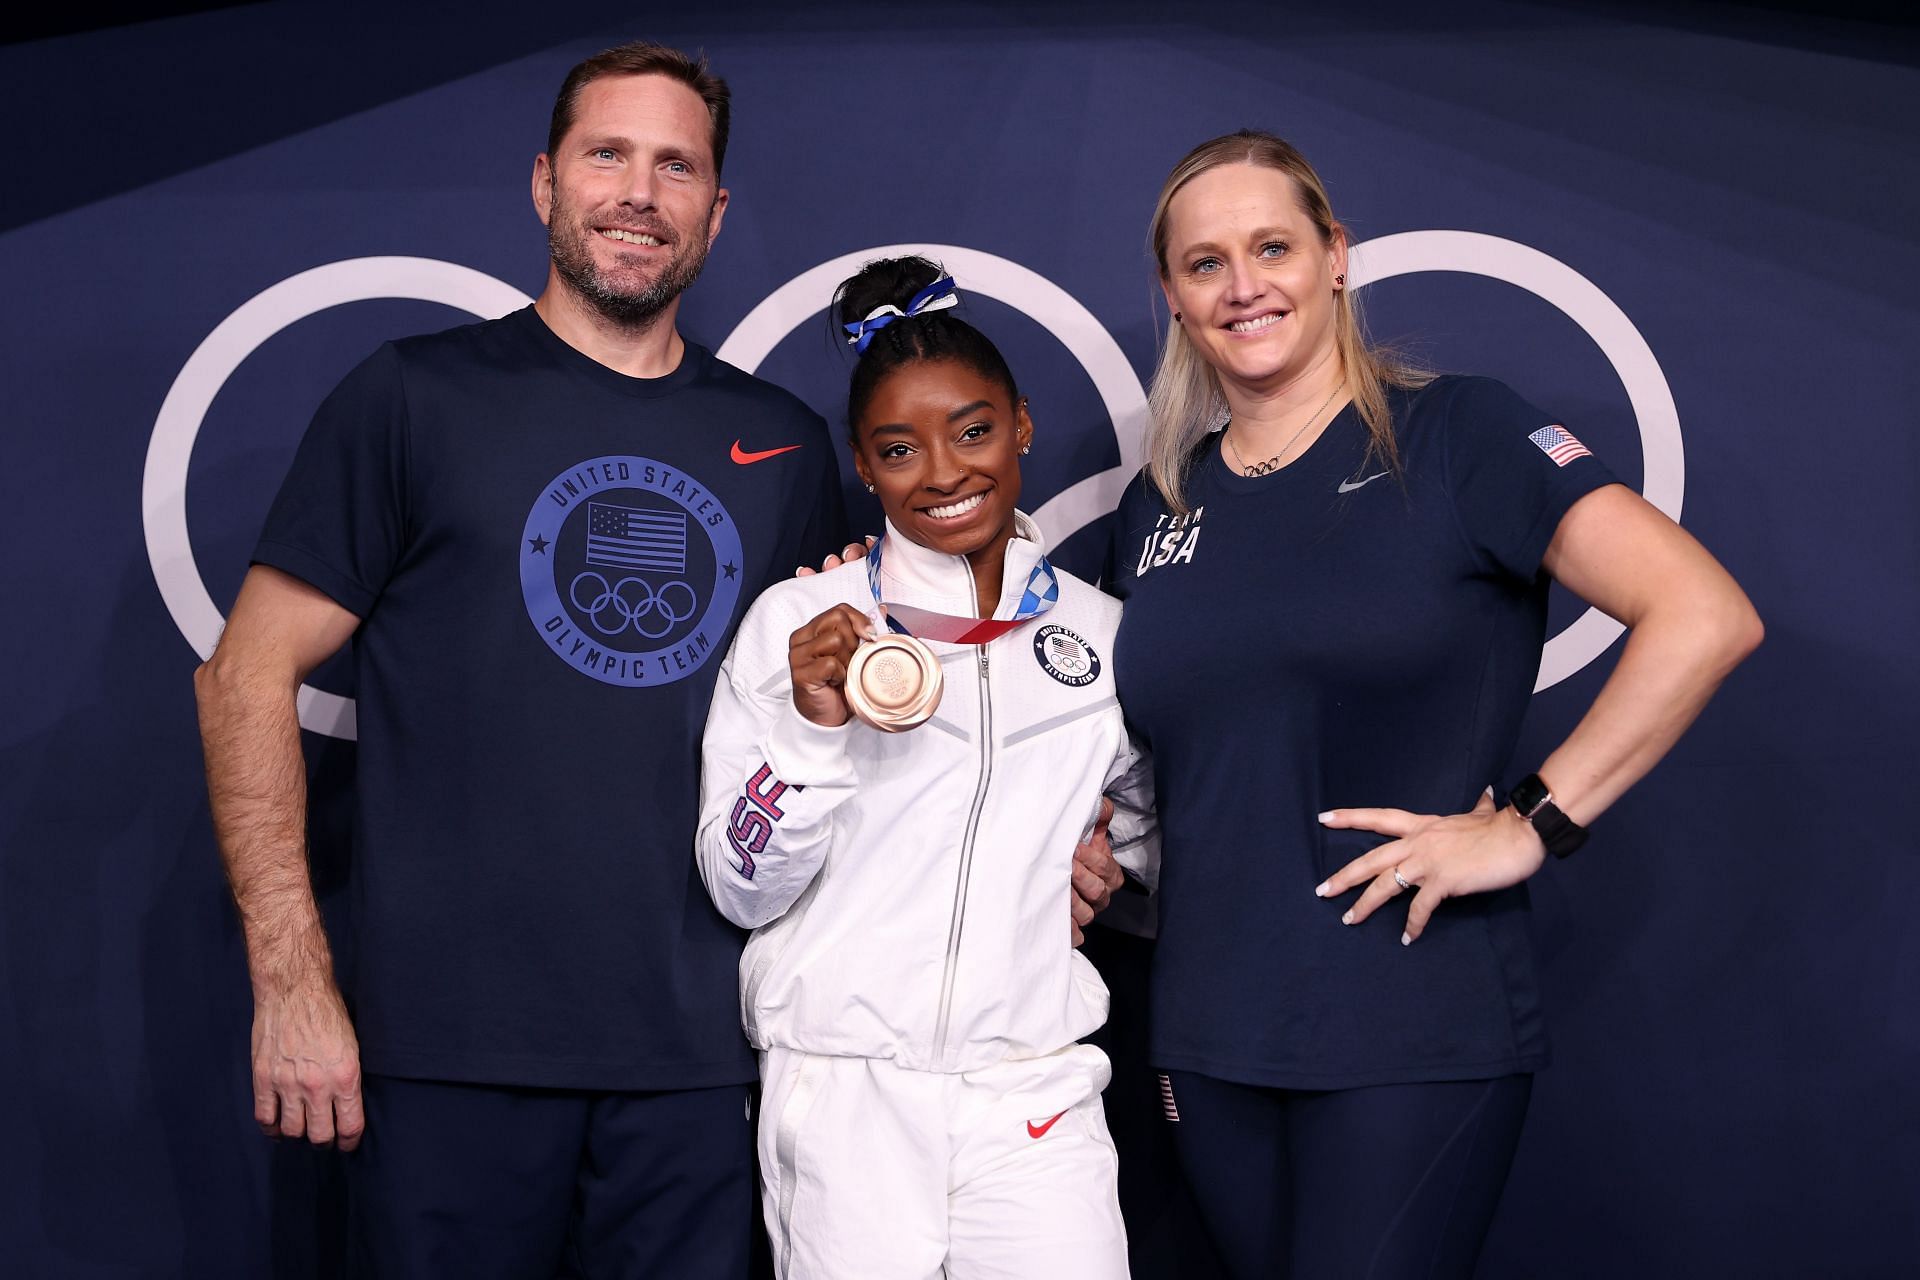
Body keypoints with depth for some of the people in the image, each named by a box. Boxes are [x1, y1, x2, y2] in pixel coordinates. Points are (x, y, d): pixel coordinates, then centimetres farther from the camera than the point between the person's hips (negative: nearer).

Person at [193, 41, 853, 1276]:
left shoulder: (785, 443, 10)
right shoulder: (416, 398, 0)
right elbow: (247, 675, -2)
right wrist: (292, 982, -9)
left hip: (696, 1050, 3)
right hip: (455, 1043, -3)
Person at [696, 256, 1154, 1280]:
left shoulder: (1104, 635, 6)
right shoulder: (795, 622, -1)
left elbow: (1151, 820, 22)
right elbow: (739, 888, -4)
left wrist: (1109, 860, 4)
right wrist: (813, 727, -17)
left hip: (1036, 1095, 2)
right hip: (843, 1093, -2)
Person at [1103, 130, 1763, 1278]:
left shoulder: (1456, 435, -6)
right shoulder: (1159, 506, 11)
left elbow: (1707, 616, -14)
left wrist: (1533, 824, -15)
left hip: (1414, 1036, -5)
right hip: (1212, 1037, 5)